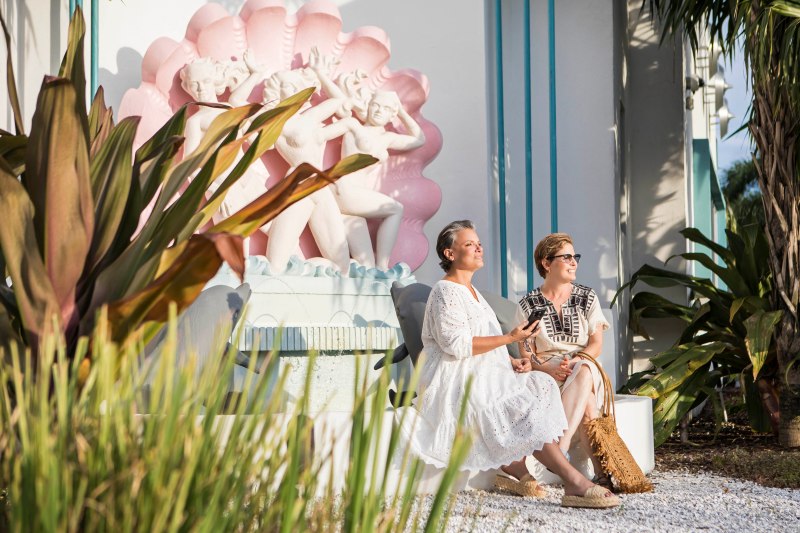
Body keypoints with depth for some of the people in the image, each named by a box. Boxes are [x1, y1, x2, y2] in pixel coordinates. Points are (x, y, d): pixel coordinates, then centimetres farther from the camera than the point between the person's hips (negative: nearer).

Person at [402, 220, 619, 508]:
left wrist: (511, 361, 5)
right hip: (456, 381, -10)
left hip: (479, 375, 10)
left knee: (536, 385, -9)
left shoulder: (470, 291, 22)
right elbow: (456, 344, -20)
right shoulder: (446, 291, -9)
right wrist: (509, 338, -19)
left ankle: (513, 467, -16)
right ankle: (574, 483, -26)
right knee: (523, 406, -22)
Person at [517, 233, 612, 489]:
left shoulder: (587, 297, 11)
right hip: (547, 375, -1)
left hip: (585, 370, 1)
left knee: (583, 372, -38)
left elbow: (596, 343, 2)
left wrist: (575, 362, -19)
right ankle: (602, 471, -43)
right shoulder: (528, 304, 5)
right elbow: (526, 354, 0)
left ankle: (560, 447, -49)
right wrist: (549, 368, -21)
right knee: (586, 401, -34)